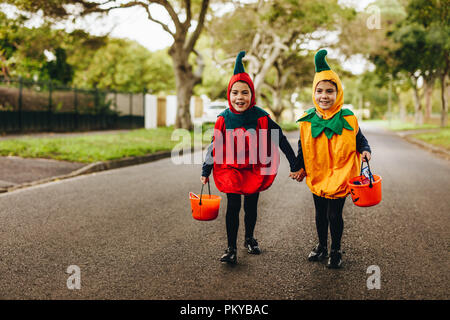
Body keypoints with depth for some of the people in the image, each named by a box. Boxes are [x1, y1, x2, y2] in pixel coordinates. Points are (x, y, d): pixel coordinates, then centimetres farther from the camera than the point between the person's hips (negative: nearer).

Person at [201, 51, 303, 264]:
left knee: (251, 207, 12)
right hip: (230, 170, 0)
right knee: (233, 207, -4)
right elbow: (215, 146, 4)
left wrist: (295, 166, -3)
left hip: (255, 171, 0)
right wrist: (205, 172, 8)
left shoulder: (261, 118, -11)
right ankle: (231, 248, 5)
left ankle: (249, 238, 35)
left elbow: (282, 142, -4)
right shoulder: (223, 119, -7)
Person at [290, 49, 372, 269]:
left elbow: (360, 140, 4)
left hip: (339, 176, -3)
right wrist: (298, 168, 6)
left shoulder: (348, 119, -11)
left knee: (334, 215, 2)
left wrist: (365, 151, -16)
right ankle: (321, 246, 38)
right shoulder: (307, 121, -4)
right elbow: (302, 148, 9)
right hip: (317, 176, 3)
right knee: (320, 214, 17)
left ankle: (335, 251, 25)